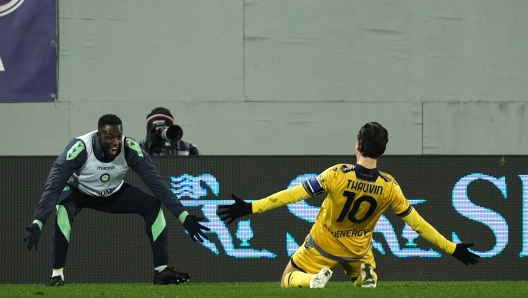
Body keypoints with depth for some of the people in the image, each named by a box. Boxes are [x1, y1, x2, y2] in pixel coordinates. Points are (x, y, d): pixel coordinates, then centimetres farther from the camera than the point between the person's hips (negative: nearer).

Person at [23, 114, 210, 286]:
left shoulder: (130, 149, -26)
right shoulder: (80, 148, -36)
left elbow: (156, 182, -21)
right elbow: (53, 186, -37)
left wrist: (184, 216, -25)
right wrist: (37, 224, -45)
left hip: (113, 193, 3)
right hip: (79, 192, -3)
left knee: (153, 206, -15)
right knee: (62, 210, -36)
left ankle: (162, 270, -7)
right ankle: (57, 274, -26)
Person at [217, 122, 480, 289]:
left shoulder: (337, 175, -28)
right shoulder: (389, 187, -20)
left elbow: (294, 194, -27)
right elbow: (416, 222, -13)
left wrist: (250, 208, -23)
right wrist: (452, 249, -2)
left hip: (323, 246, -2)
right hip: (358, 250, 2)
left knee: (288, 280, 19)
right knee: (366, 281, 33)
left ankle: (315, 278, -17)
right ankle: (366, 276, -7)